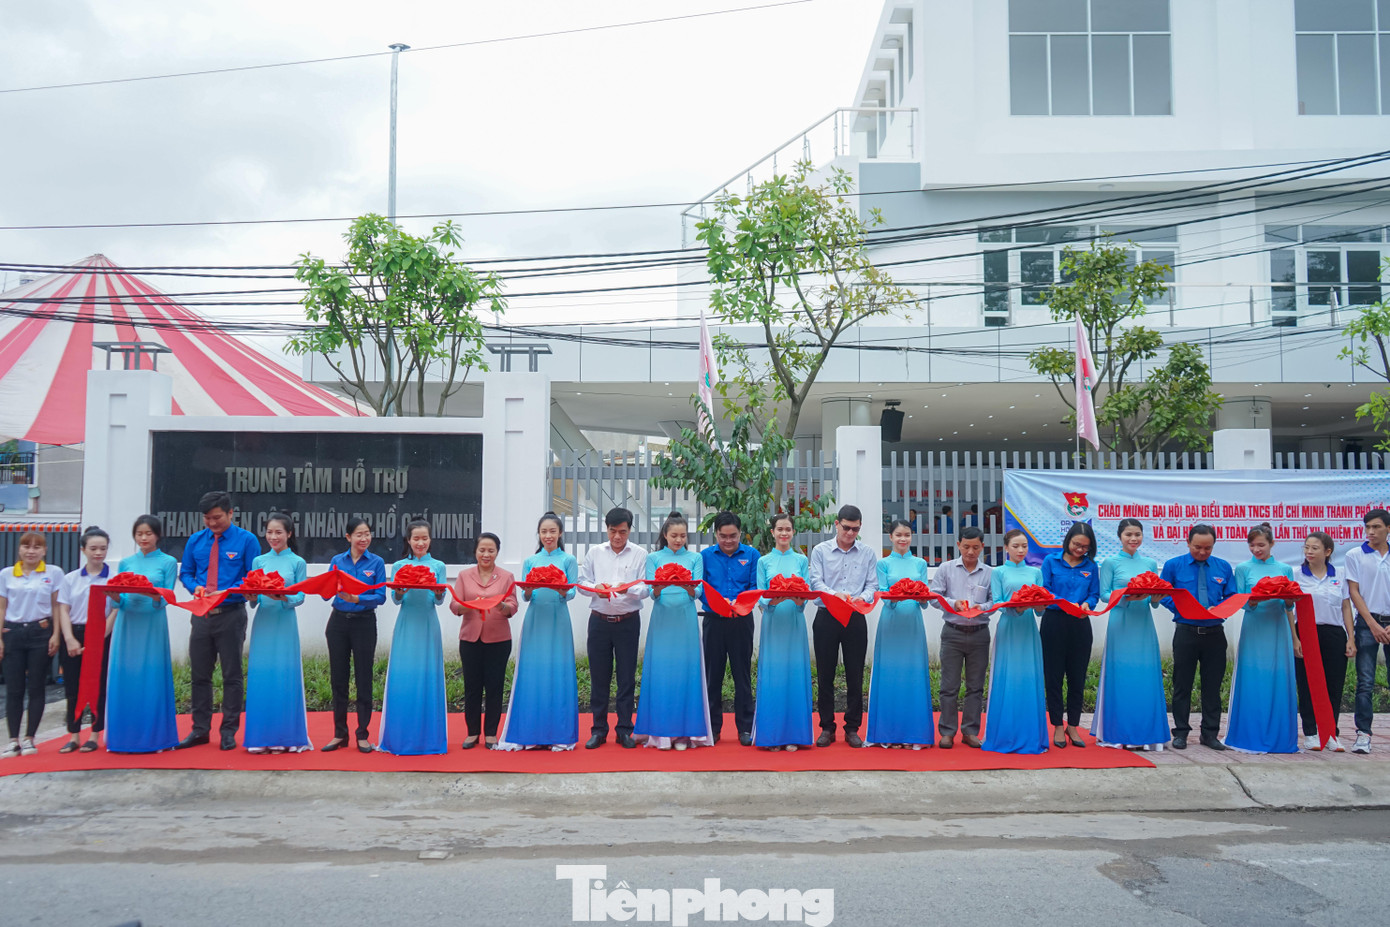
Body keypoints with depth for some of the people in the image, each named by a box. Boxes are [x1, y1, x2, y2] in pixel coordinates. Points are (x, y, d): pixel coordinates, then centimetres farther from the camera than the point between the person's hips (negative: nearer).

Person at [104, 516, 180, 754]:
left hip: (153, 625, -3)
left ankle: (154, 736, 4)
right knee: (124, 677, 2)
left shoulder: (168, 562, 4)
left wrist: (153, 595, -23)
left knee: (152, 677, -3)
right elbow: (120, 600, 8)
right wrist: (115, 596, -13)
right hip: (127, 624, 3)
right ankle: (123, 737, 10)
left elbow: (166, 599, -3)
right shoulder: (125, 563, 13)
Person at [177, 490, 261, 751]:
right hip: (201, 615, 4)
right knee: (200, 674, 9)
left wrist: (228, 591, -19)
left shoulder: (246, 540, -4)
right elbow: (185, 573, 14)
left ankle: (229, 731, 11)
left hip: (231, 614, -4)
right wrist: (195, 587, -8)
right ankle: (200, 730, 19)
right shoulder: (195, 541, 8)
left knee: (232, 675, 3)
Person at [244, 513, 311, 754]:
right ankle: (261, 736, 9)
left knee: (285, 676, -2)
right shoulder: (258, 561, 11)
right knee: (260, 676, 2)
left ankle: (284, 737, 5)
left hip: (285, 623, -3)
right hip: (263, 622, 3)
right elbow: (253, 599, 10)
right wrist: (252, 596, -12)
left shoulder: (297, 562, 3)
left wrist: (284, 598, -21)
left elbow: (301, 597, -2)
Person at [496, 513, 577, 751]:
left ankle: (558, 733, 4)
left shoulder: (568, 560, 6)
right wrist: (529, 590, -16)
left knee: (558, 672, -3)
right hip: (535, 619, 2)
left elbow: (572, 592, -1)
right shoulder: (530, 562, 12)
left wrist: (562, 590, -22)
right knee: (532, 672, 0)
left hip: (558, 620, -2)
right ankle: (531, 733, 7)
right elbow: (525, 596, 6)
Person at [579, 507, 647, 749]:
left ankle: (624, 730, 13)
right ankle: (599, 730, 14)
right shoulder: (594, 553, 8)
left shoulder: (639, 554, 2)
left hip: (628, 622, -1)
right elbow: (582, 581, 6)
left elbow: (646, 588, -4)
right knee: (598, 676, 4)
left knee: (627, 677, 3)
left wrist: (629, 589, -24)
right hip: (599, 620, 1)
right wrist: (596, 588, -15)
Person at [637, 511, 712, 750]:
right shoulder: (653, 558, 8)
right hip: (662, 620, 0)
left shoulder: (695, 558, 9)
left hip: (685, 621, 0)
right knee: (661, 672, -2)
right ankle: (662, 731, 5)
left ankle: (684, 731, 6)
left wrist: (687, 586, -22)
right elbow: (652, 594, 0)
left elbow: (697, 593, 0)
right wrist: (661, 586, -22)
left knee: (685, 672, -1)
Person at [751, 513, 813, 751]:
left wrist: (797, 598, -19)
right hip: (773, 623, -1)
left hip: (795, 624, 1)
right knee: (772, 675, -1)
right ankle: (772, 734, 6)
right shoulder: (764, 561, 7)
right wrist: (775, 599, -20)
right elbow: (761, 598, 1)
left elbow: (806, 598, 3)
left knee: (795, 674, 0)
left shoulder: (802, 560, 9)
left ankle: (793, 734, 7)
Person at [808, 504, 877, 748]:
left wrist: (862, 598, -21)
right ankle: (826, 728, 13)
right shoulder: (821, 550, 3)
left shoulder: (868, 553, 7)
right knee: (825, 675, 4)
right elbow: (815, 582, -6)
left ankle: (852, 728, 14)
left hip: (855, 618, 1)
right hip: (826, 618, -1)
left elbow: (872, 585, 1)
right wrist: (834, 594, -25)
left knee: (855, 676, 4)